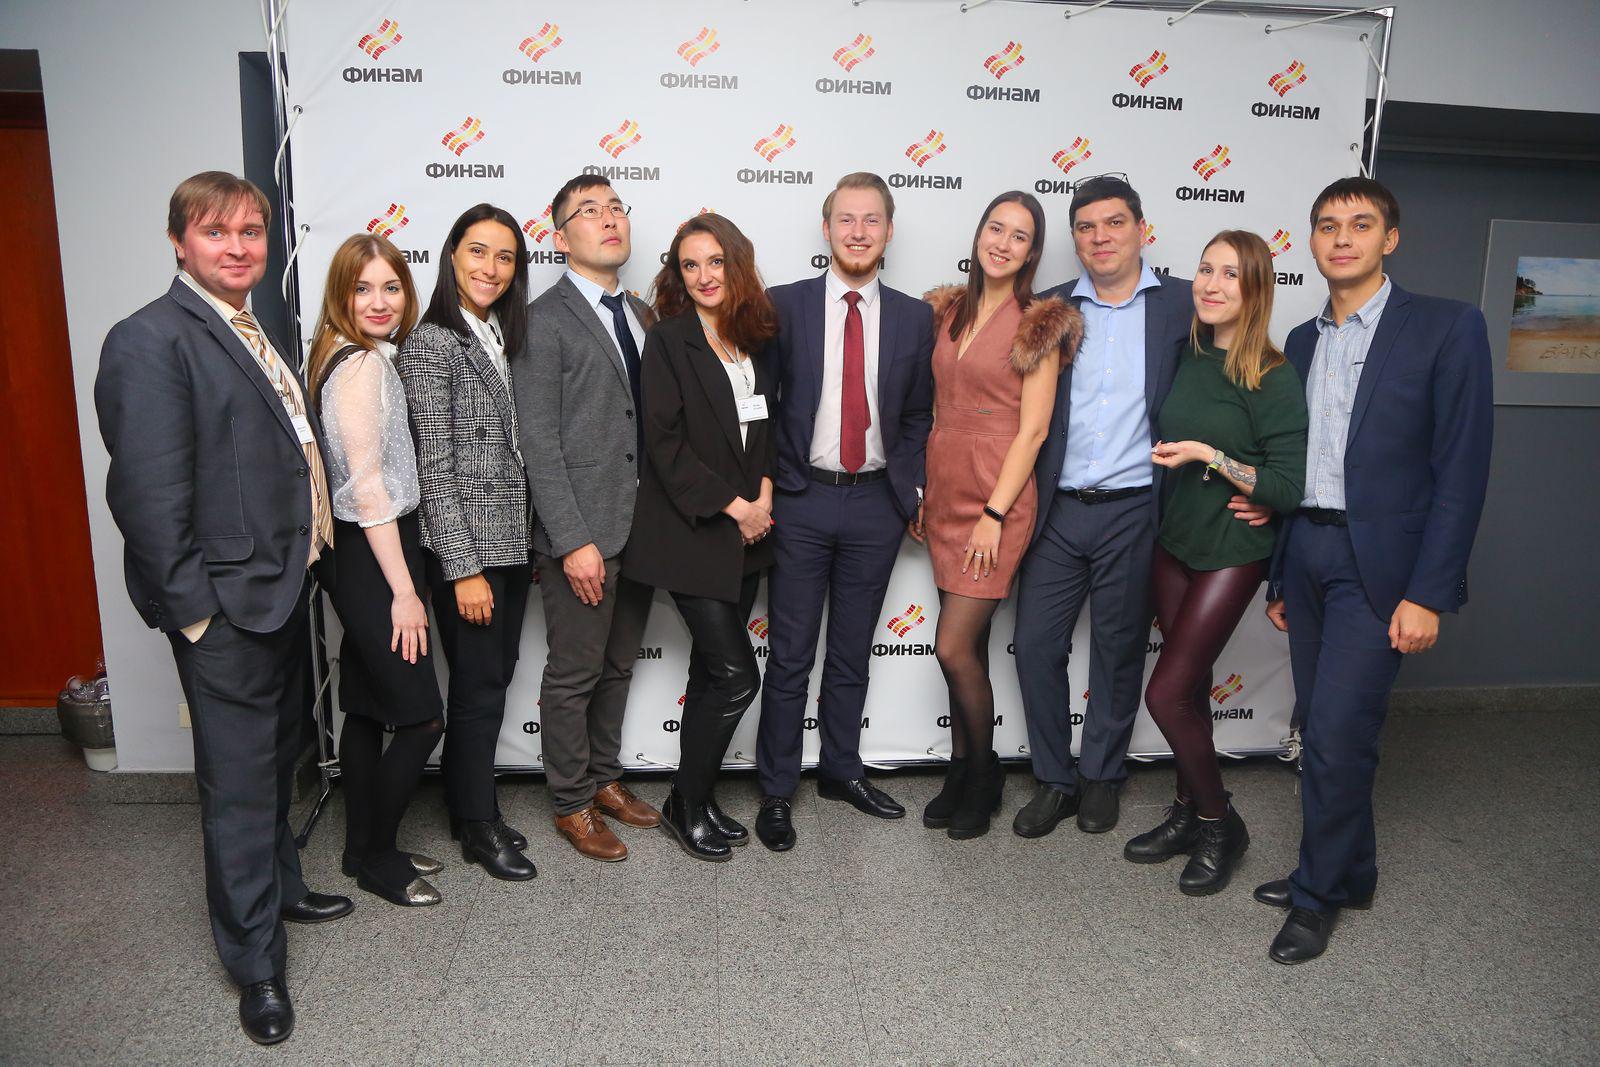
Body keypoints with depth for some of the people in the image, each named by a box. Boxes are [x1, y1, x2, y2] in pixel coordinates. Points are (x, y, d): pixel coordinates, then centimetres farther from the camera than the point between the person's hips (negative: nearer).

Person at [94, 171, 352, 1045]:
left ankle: (280, 888, 43)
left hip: (286, 589, 9)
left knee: (278, 757, 23)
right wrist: (192, 607, -18)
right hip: (226, 609, -9)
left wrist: (301, 570, 12)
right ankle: (255, 961, 20)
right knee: (240, 782, 4)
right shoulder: (151, 341, -15)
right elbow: (147, 493, -20)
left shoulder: (255, 334, 12)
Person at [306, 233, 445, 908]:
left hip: (360, 555, 10)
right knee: (422, 717, -2)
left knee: (366, 710, 17)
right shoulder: (363, 366, -17)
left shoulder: (361, 359, 12)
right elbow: (367, 487, -20)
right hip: (372, 556, -10)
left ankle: (365, 849, 30)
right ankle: (377, 856, 16)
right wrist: (403, 591, -18)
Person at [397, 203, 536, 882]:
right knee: (479, 687, 4)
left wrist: (526, 542, 11)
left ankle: (467, 807, 33)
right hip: (464, 546, -7)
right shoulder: (431, 343, -12)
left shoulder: (502, 337, 11)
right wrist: (464, 567, -17)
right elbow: (434, 466, -16)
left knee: (494, 678, 16)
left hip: (511, 541, 8)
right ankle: (478, 825, 23)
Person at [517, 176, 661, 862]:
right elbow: (538, 440, -13)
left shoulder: (642, 315, 13)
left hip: (642, 526, 7)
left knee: (618, 666, 18)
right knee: (574, 675, 6)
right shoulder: (545, 319, -8)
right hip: (582, 532, -6)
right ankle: (572, 804, 23)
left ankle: (605, 779, 35)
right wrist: (573, 540, -18)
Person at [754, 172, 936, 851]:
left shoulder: (914, 317, 6)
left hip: (876, 502, 2)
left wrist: (910, 488, 2)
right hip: (801, 499, -2)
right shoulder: (784, 305, -1)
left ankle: (842, 770, 32)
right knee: (790, 658, 4)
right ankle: (776, 791, 18)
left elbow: (918, 415, 11)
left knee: (852, 653, 14)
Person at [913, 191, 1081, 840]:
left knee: (954, 647, -8)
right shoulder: (949, 312, 11)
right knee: (968, 642, 12)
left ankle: (983, 772, 15)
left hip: (998, 499, -5)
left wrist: (995, 513, -15)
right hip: (944, 492, 5)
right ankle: (962, 769, 25)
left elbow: (1032, 430, -10)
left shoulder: (1038, 324, -5)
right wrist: (921, 494, 9)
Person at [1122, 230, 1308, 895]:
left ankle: (1219, 824, 16)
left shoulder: (1273, 379, -15)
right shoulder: (1186, 357, 2)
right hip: (1173, 539, 6)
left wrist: (1211, 457, -21)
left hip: (1231, 552, -6)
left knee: (1167, 694, -7)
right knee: (1190, 686, 15)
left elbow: (1290, 490, -18)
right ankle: (1189, 813, 31)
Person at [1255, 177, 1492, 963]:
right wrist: (1278, 577, 14)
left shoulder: (1447, 328, -5)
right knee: (1323, 727, 12)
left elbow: (1461, 468, -10)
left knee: (1337, 732, -6)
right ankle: (1348, 872, 30)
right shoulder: (1302, 342, 12)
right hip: (1304, 552, 6)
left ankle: (1317, 894, 13)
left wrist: (1429, 594, -15)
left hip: (1378, 562, -5)